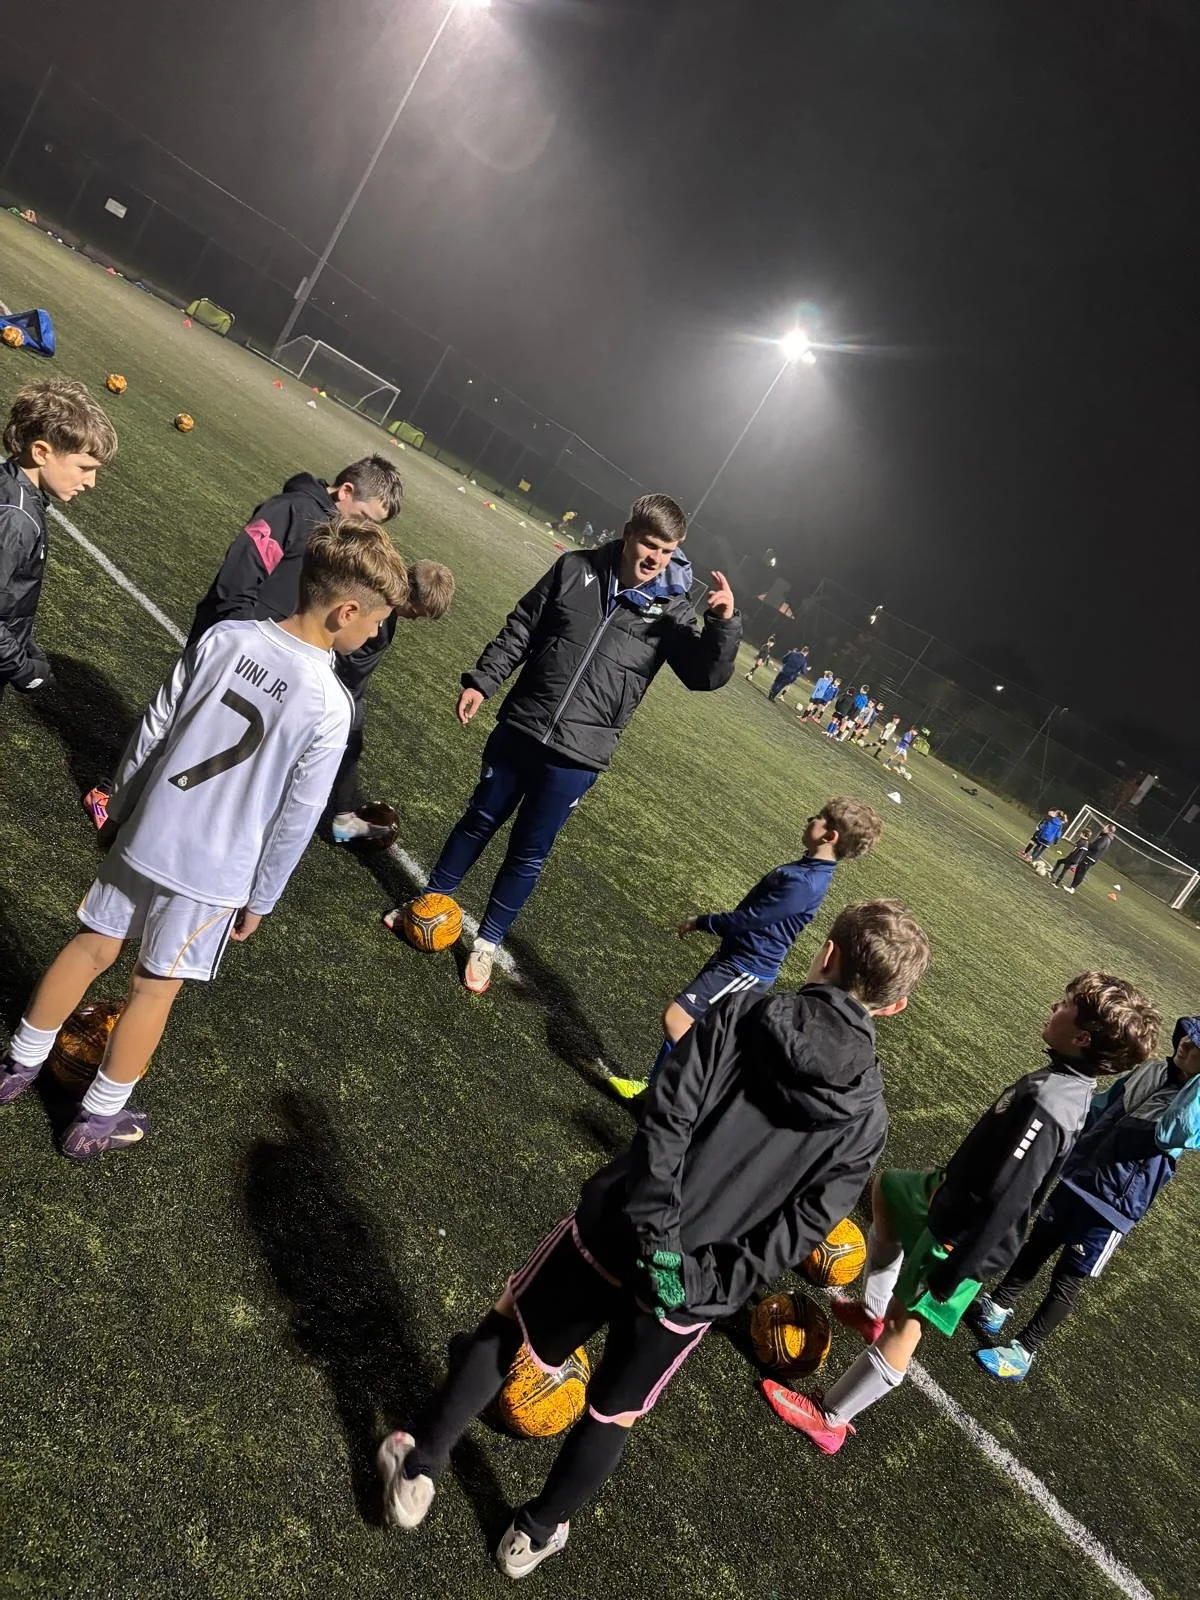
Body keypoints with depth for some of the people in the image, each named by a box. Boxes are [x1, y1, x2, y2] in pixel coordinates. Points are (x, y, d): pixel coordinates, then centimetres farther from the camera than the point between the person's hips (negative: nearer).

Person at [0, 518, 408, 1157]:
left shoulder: (223, 637, -8)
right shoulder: (330, 706, -21)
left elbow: (151, 732, 1)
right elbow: (296, 819, -14)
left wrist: (121, 808, 15)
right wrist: (260, 897, 0)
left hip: (147, 835, 4)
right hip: (214, 873, -4)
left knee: (92, 948, 22)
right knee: (155, 987, 14)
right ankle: (96, 1120, 29)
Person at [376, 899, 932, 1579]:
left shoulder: (740, 1015, -12)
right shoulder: (867, 1118, -5)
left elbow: (666, 1122, -21)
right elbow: (797, 1232, -10)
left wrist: (653, 1231, -17)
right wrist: (703, 1286, -9)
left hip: (613, 1235, -2)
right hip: (686, 1292, 2)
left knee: (504, 1330, 25)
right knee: (613, 1416, 28)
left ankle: (419, 1471, 37)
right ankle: (536, 1534, 48)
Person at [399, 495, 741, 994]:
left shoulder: (671, 611, -5)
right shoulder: (575, 568, -2)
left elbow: (706, 675, -12)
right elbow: (521, 629, 5)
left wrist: (724, 624, -28)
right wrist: (481, 681, 1)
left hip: (576, 758, -1)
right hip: (518, 728, 2)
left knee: (529, 852, 8)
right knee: (481, 819, 17)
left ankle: (487, 943, 27)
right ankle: (431, 900, 39)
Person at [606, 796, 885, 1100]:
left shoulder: (804, 884, -27)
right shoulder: (810, 868, 5)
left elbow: (747, 919, -21)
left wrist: (700, 923, -8)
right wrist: (711, 922, 13)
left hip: (745, 968, -10)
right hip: (737, 955, 10)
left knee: (675, 1018, -12)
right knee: (685, 1020, 16)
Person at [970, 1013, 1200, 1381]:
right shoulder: (1152, 1071, 1)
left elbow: (1169, 1133, -41)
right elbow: (1099, 1108, 14)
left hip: (1111, 1208, -6)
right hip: (1074, 1179, 6)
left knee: (1068, 1280, 6)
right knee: (1037, 1245, 20)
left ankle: (1023, 1352, 20)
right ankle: (997, 1307, 40)